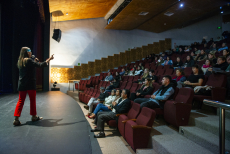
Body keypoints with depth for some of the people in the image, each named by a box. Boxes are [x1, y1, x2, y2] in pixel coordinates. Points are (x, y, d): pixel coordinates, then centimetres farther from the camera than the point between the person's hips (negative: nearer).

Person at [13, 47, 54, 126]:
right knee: (32, 100, 8)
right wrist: (49, 59, -8)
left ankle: (16, 119, 3)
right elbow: (40, 65, -17)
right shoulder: (29, 60, -12)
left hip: (21, 84, 7)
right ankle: (34, 116, 20)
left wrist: (34, 62, 16)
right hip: (30, 84, -7)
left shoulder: (20, 61, 12)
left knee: (21, 101, 7)